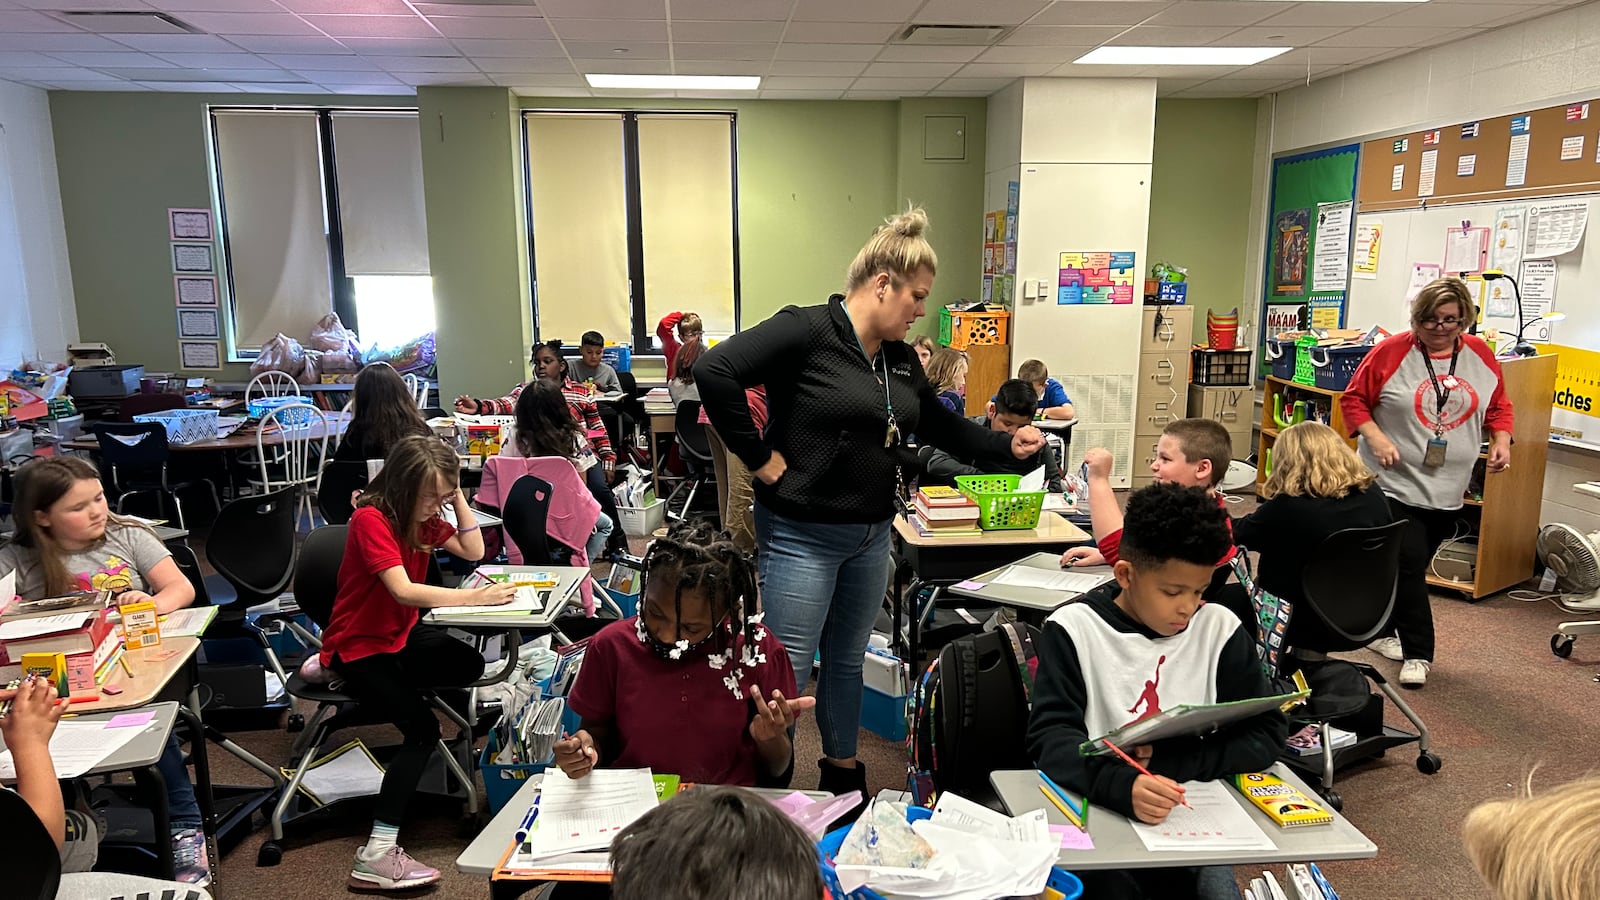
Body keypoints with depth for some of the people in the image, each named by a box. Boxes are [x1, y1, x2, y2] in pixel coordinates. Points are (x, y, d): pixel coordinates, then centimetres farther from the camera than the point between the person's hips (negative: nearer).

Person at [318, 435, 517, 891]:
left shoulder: (424, 516, 1)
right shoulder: (371, 519, -23)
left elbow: (475, 551, 1)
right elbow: (403, 591, -34)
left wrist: (458, 496, -7)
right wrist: (472, 597, -39)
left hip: (402, 635, 8)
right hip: (357, 647, -7)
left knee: (470, 665, -17)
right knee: (422, 726, -21)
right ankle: (377, 856, -21)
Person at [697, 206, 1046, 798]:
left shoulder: (901, 359, 10)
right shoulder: (807, 331, -16)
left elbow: (940, 425, 23)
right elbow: (714, 371, -25)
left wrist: (1007, 444, 12)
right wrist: (759, 457, -21)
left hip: (872, 535, 8)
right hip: (802, 534, -8)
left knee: (848, 661, 21)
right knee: (790, 671, 2)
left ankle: (844, 773, 39)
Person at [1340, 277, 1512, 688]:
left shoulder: (1481, 355, 5)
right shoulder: (1391, 352, -9)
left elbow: (1498, 406, 16)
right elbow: (1353, 400, -4)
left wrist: (1501, 440, -2)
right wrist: (1374, 437, -19)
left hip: (1447, 491, 5)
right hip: (1394, 482, -5)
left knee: (1411, 567, 13)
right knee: (1409, 566, -7)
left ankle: (1380, 630, 30)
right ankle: (1417, 654, 3)